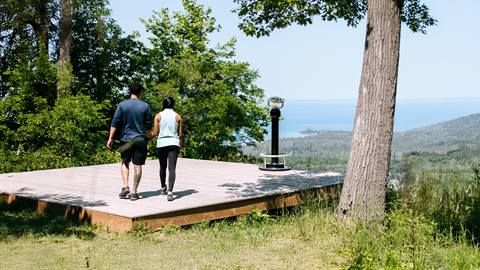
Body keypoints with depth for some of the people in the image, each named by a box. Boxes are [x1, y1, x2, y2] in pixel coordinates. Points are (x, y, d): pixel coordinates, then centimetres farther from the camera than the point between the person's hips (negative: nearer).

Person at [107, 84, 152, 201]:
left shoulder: (122, 105, -1)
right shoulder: (145, 106, -1)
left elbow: (115, 123, -4)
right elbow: (148, 125, 4)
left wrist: (110, 138, 0)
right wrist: (147, 138, 19)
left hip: (126, 139, 1)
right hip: (140, 140, -1)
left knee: (125, 163, 17)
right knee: (137, 166, 4)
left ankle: (125, 186, 1)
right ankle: (134, 192, 6)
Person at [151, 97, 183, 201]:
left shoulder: (158, 115, 1)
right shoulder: (178, 116, 3)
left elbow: (155, 133, -1)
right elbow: (180, 134, 4)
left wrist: (150, 135, 21)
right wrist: (180, 145, 18)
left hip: (161, 143, 1)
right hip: (174, 143, -1)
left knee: (163, 167, 19)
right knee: (172, 168, -7)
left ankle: (163, 188, 37)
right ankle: (170, 192, -19)